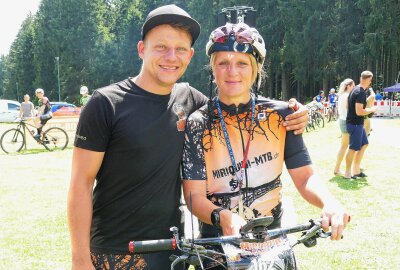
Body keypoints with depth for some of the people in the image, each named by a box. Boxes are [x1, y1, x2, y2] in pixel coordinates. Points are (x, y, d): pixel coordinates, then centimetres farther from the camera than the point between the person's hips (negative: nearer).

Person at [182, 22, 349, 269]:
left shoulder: (280, 115, -4)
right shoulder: (197, 125, -9)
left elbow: (305, 177, -5)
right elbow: (195, 196, -12)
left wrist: (330, 203, -26)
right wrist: (223, 217, -32)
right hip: (219, 249, -2)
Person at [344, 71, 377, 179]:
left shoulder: (355, 90, 11)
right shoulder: (361, 92, -20)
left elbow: (348, 106, 19)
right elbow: (359, 112, -26)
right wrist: (371, 110, -11)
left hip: (357, 123, 10)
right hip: (355, 124, -10)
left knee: (364, 144, 17)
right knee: (353, 148, -1)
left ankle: (356, 170, 22)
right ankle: (348, 173, 9)